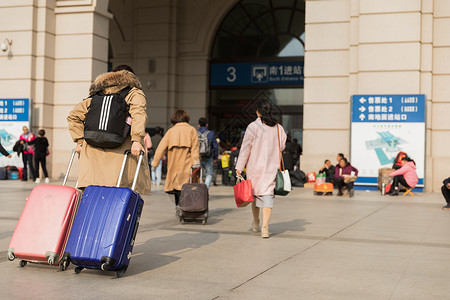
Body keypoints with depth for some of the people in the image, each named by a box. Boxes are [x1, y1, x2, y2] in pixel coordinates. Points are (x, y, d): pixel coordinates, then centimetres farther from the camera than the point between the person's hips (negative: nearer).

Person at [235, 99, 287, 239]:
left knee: (255, 192, 15)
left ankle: (256, 224, 29)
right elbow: (282, 146, 9)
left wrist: (239, 167, -4)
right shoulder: (278, 127, 1)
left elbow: (245, 148, -8)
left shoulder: (253, 127, -9)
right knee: (267, 193, -2)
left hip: (255, 166, -1)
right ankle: (265, 226, -15)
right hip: (272, 166, 2)